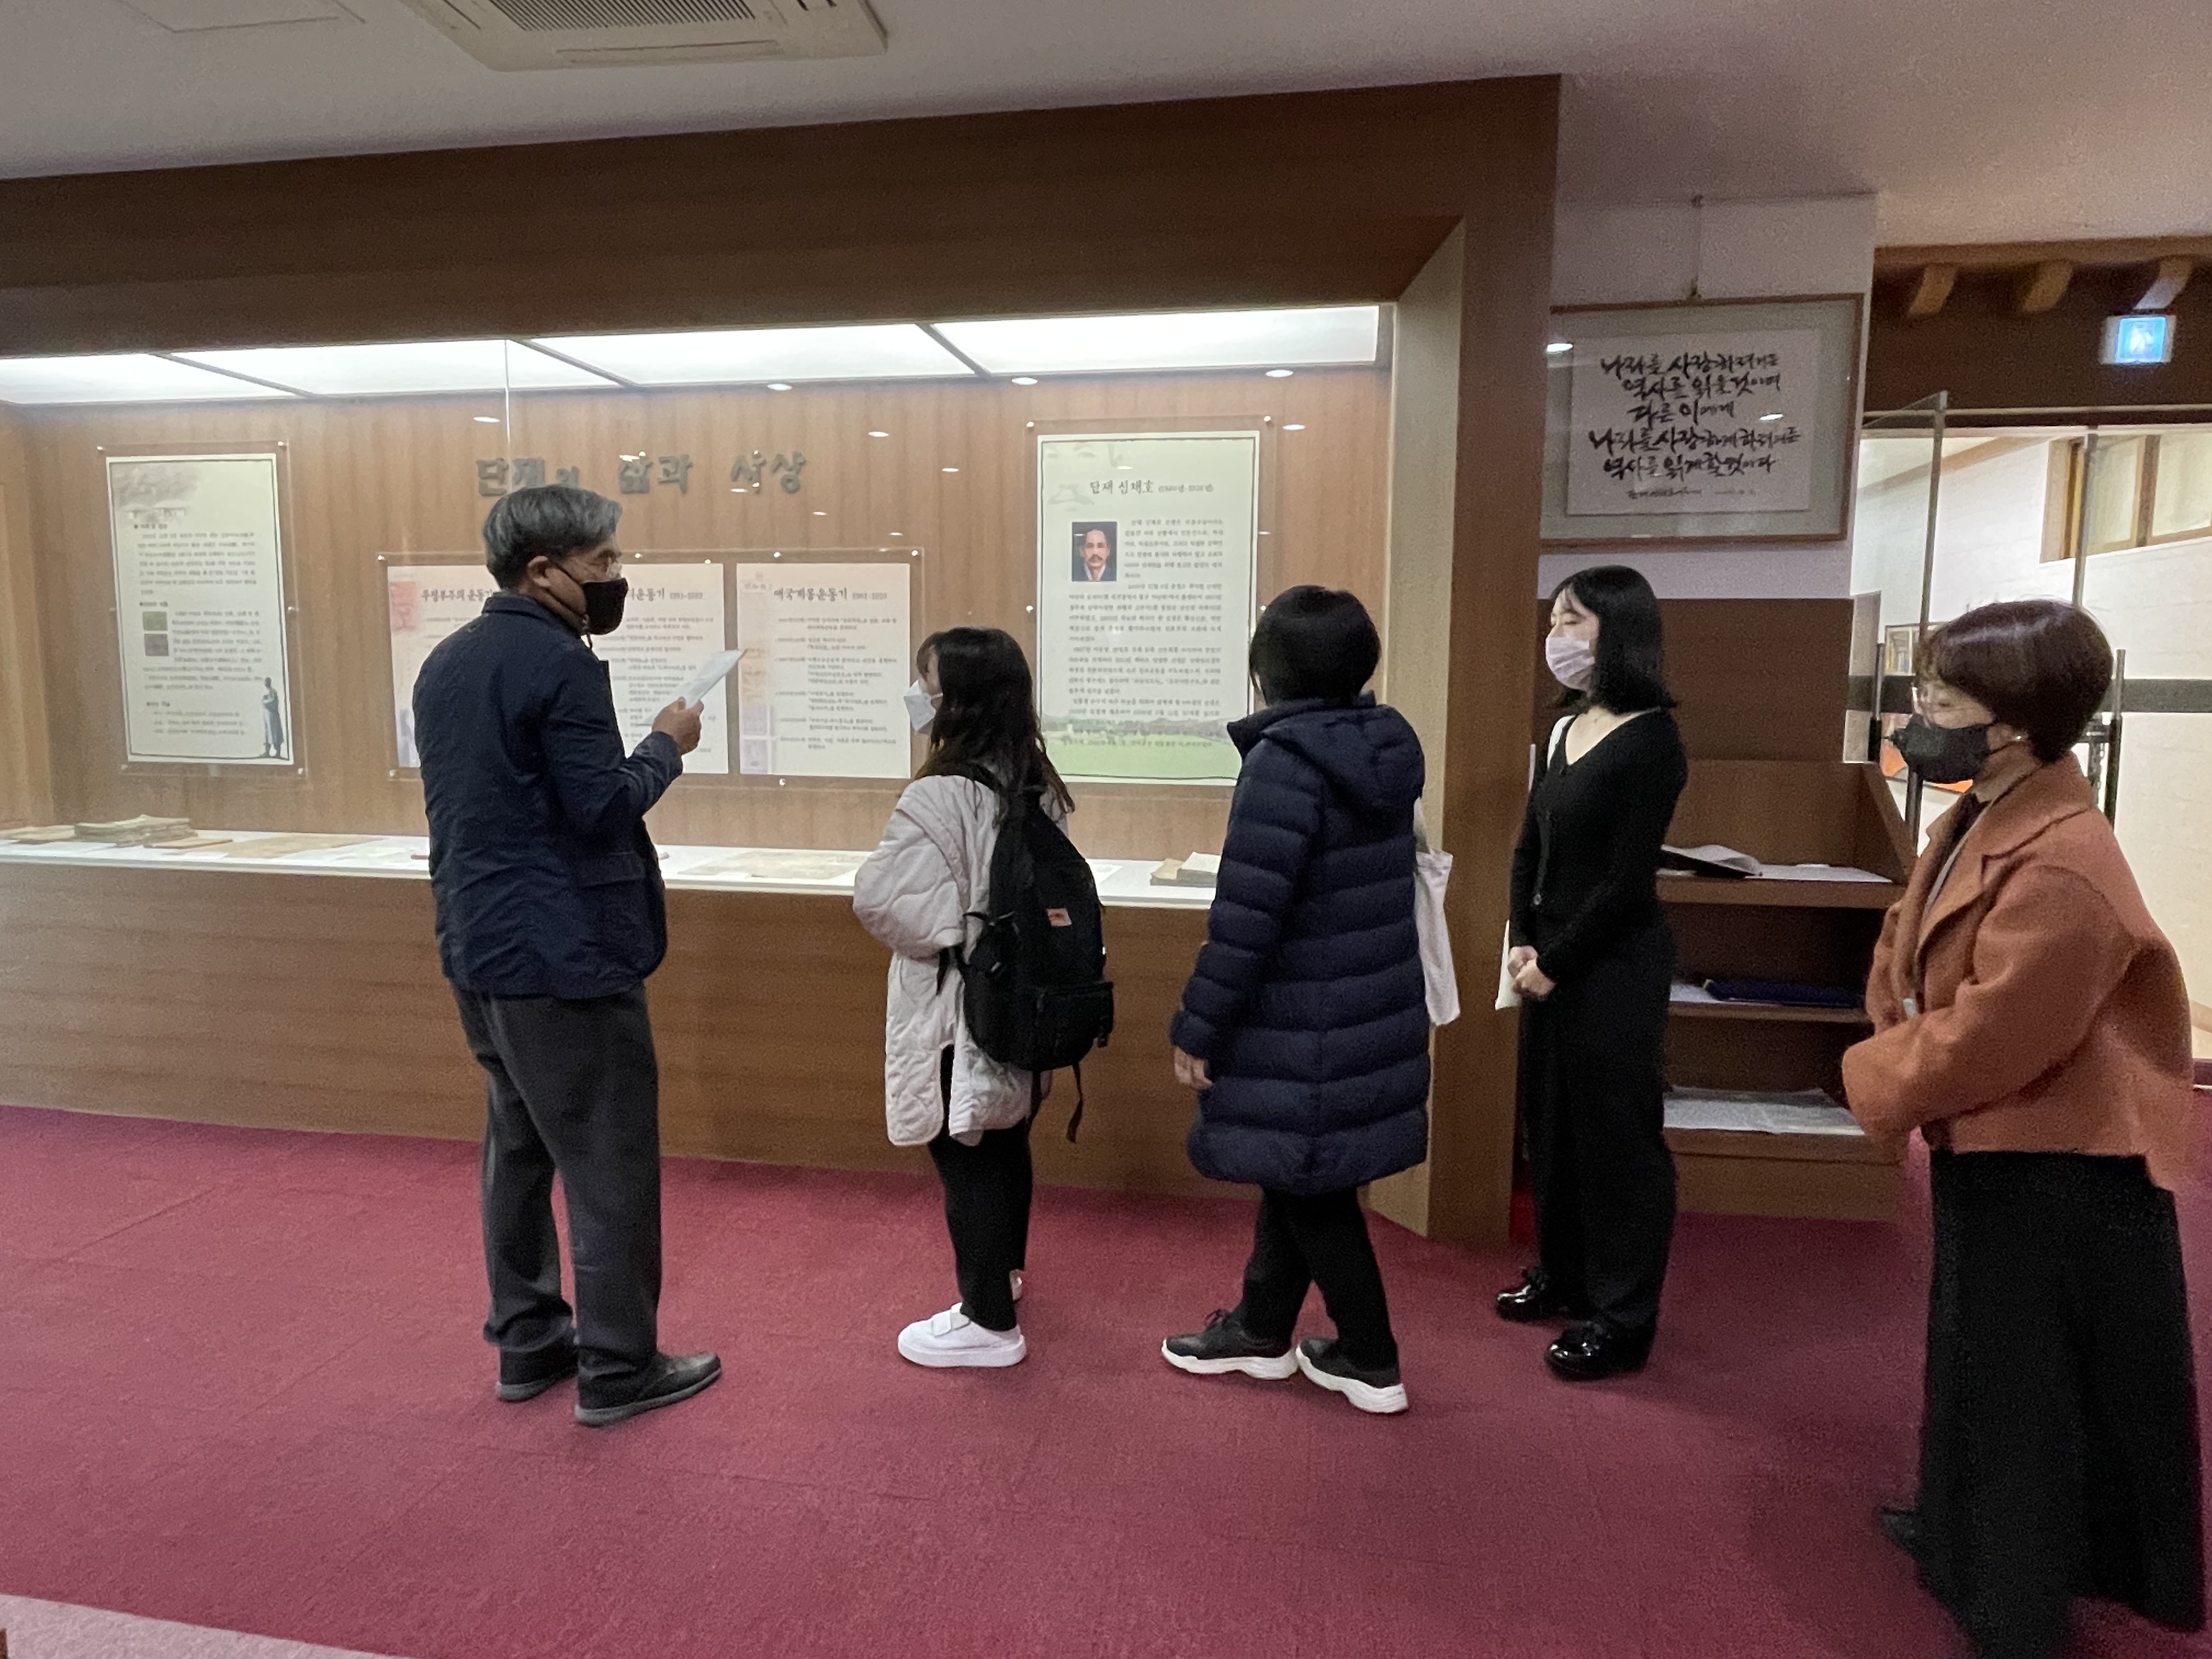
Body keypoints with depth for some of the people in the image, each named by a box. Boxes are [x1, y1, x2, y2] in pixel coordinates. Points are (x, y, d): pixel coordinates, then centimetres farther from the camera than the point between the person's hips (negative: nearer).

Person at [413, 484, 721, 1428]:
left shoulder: (447, 660, 12)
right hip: (561, 954, -9)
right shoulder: (560, 664, -17)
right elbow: (603, 806, -19)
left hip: (478, 945, 10)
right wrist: (667, 745, -5)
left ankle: (527, 1341, 29)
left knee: (520, 1145, 18)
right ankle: (617, 1370, 12)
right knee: (609, 1164, 1)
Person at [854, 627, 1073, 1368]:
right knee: (1005, 1142, 23)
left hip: (957, 1009, -8)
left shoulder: (942, 796, -23)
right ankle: (1004, 1270, 43)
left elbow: (882, 900, -24)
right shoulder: (1037, 786, 3)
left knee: (966, 1158, 5)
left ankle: (989, 1322, 17)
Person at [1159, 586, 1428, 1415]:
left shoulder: (1286, 759, -21)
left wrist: (1198, 1027, -14)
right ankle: (1262, 1330, 37)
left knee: (1310, 1185, 8)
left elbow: (1247, 914, -23)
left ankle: (1372, 1364, 22)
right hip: (1373, 1009, 9)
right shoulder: (1385, 745, 4)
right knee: (1296, 1174, 20)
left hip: (1304, 1025, -9)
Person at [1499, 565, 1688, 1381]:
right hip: (1550, 956, 8)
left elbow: (1627, 879, -16)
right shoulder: (1564, 730, 9)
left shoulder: (1652, 741, -14)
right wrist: (1522, 942, -2)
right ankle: (1563, 1272, 34)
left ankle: (1624, 1318, 17)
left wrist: (1557, 962, -11)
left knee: (1616, 1131, 3)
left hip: (1616, 963, -8)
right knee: (1549, 1116, 16)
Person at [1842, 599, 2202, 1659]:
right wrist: (1896, 1034, -6)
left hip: (2055, 1171, -10)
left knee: (2025, 1385, 8)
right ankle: (1968, 1527, 47)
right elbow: (1910, 948, 10)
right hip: (1994, 1148, 10)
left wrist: (1875, 1081, -11)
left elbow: (1981, 1043, -27)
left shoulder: (2060, 873, -31)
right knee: (1980, 1360, 26)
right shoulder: (1978, 819, 1)